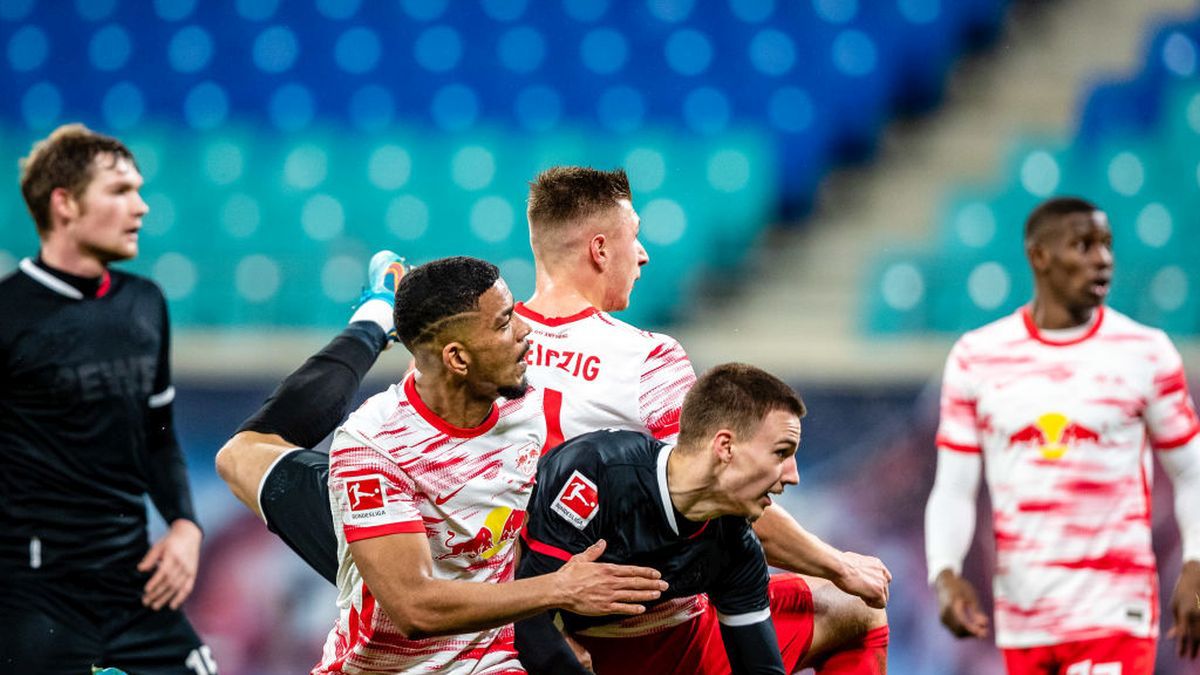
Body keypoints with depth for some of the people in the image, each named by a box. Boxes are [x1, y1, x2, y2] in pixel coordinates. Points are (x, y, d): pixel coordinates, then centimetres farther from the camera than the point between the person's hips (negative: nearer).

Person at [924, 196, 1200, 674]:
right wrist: (945, 573, -12)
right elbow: (954, 489, 5)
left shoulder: (1146, 354, 0)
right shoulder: (976, 358, 4)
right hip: (1021, 618, 3)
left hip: (1114, 616, -3)